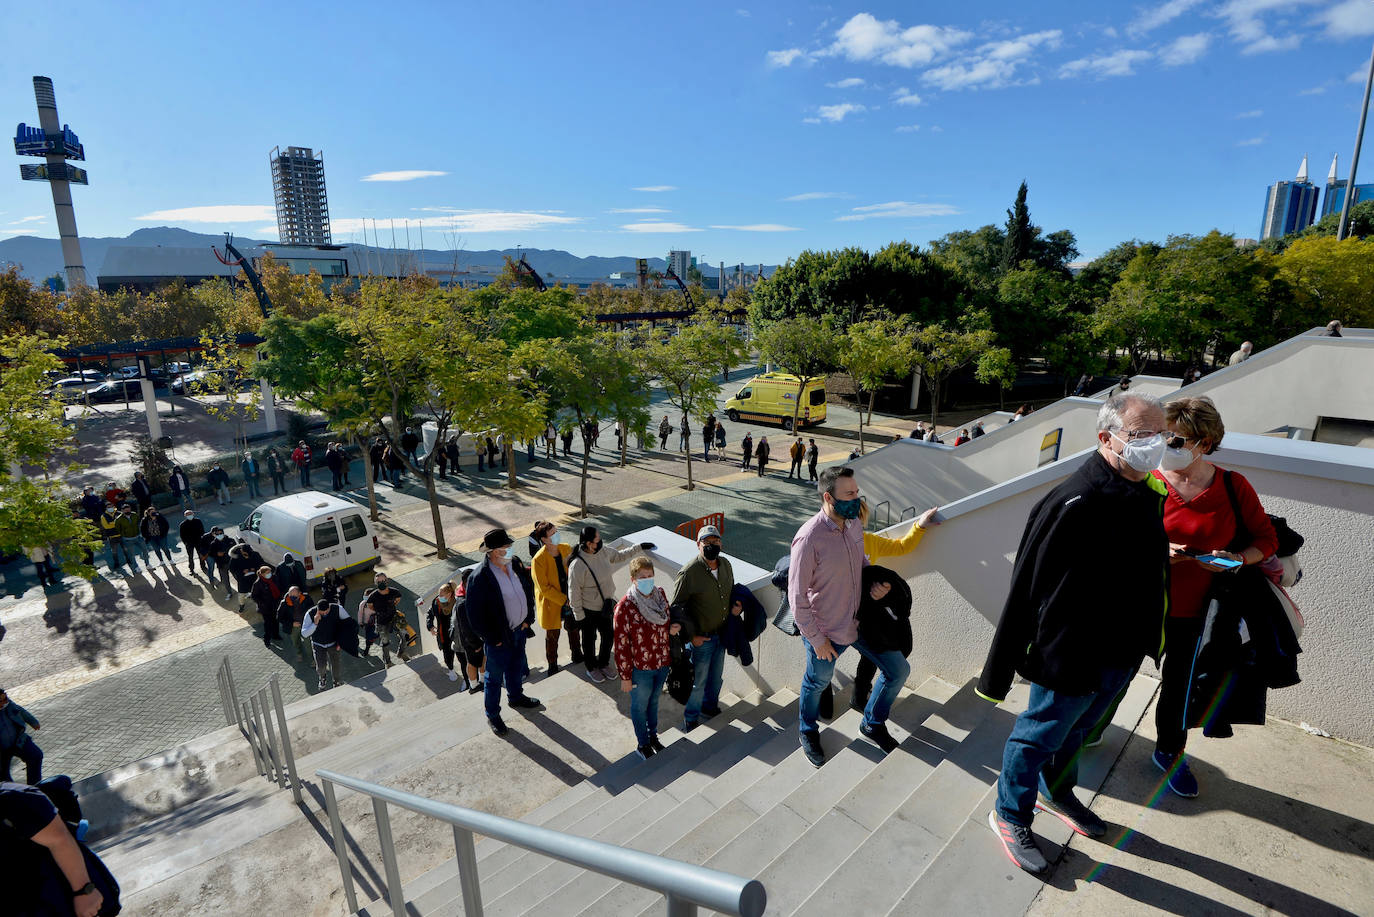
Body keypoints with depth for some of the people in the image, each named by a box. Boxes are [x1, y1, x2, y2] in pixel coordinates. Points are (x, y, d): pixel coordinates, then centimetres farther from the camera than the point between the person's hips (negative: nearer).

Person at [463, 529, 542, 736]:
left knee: (516, 667, 28)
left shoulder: (515, 563, -7)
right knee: (494, 678, 14)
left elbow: (528, 588, 9)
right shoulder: (479, 578, -28)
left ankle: (516, 697, 53)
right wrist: (493, 639, -15)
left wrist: (528, 618, 6)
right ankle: (492, 715, 35)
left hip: (520, 629, 6)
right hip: (499, 638, -6)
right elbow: (474, 615, -22)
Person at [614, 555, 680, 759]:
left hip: (663, 663, 5)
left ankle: (653, 735, 50)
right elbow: (621, 645, -18)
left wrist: (673, 628, -12)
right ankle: (642, 744, 41)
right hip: (640, 668, -5)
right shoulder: (625, 606, -25)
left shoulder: (660, 593, -7)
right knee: (640, 706, 18)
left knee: (654, 701, 27)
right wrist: (625, 677, -13)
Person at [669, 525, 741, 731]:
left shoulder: (725, 564, -3)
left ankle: (710, 707, 50)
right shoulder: (689, 572, -24)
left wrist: (735, 606, -5)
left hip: (722, 633, 6)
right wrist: (691, 635, -20)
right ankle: (690, 719, 34)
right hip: (701, 637, -6)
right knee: (698, 681, 10)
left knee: (716, 677, 25)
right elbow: (677, 606, -18)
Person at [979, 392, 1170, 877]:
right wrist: (999, 669, -22)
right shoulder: (1073, 502, -28)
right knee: (1039, 735, 12)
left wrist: (1148, 638, 18)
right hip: (1070, 656, -8)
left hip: (1121, 654, 8)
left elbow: (1153, 575, 14)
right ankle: (1010, 815, 35)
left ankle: (1057, 793, 52)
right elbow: (1026, 587, -26)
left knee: (1075, 731, 28)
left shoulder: (1152, 494, -1)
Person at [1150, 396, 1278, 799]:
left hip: (1192, 613, 1)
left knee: (1179, 686, 17)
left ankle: (1169, 752, 41)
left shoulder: (1232, 486, -9)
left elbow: (1267, 538, 1)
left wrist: (1237, 559, -18)